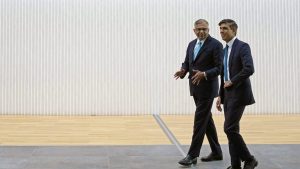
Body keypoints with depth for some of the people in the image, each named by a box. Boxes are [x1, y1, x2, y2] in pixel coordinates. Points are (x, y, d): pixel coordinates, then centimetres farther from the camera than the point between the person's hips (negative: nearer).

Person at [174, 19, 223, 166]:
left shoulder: (216, 45, -10)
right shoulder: (191, 44, 12)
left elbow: (219, 68, -14)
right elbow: (187, 62, 15)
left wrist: (204, 74, -29)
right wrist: (183, 71, -8)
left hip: (207, 88, -8)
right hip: (196, 88, 8)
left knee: (200, 120, -7)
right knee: (206, 119, 13)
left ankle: (192, 155, -1)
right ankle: (216, 152, 24)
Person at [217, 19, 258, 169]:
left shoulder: (242, 46, -9)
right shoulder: (225, 50, 17)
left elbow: (249, 69, -24)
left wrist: (232, 81, -15)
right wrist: (220, 96, 17)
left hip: (238, 94, -8)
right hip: (228, 95, 8)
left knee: (229, 128, -13)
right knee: (231, 130, 7)